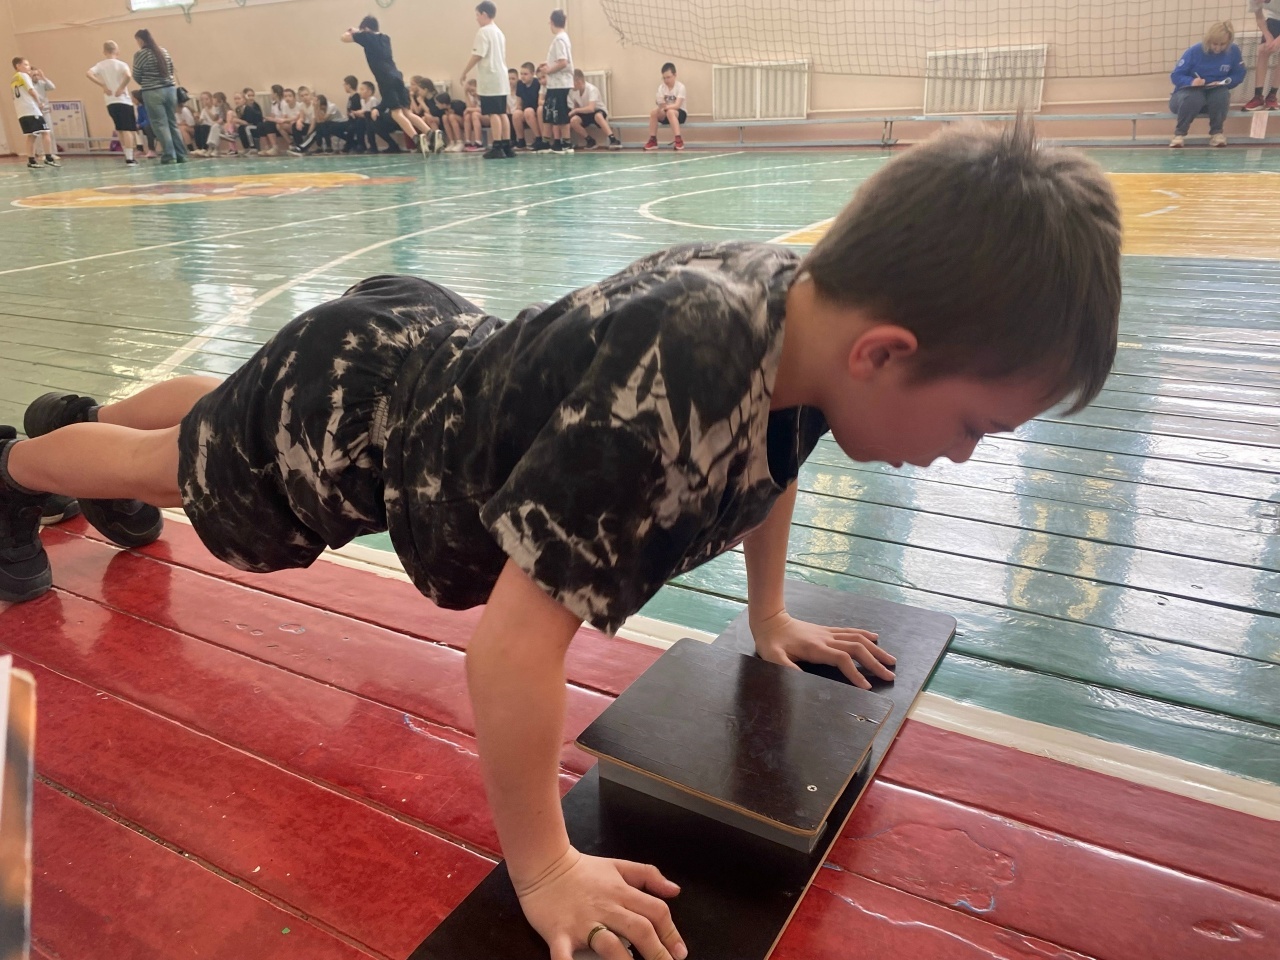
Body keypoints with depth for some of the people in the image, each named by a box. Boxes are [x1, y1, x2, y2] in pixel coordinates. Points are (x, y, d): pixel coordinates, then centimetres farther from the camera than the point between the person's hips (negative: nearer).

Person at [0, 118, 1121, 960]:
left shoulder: (805, 301, -18)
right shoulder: (676, 386, -46)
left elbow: (770, 451, 4)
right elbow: (515, 639, -43)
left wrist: (770, 619, 10)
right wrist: (544, 869, -29)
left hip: (431, 347, 7)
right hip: (343, 406, -7)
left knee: (219, 413, 35)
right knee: (175, 462, 25)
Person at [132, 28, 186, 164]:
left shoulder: (140, 54, -6)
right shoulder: (164, 51, 9)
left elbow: (136, 76, 0)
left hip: (153, 93, -5)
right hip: (170, 89, 5)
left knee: (160, 125, -2)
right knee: (173, 123, 9)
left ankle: (169, 156, -6)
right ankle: (181, 155, 8)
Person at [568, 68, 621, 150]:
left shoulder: (591, 89, -23)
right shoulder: (572, 91, -6)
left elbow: (591, 108, -33)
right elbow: (575, 108, 7)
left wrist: (575, 110, -28)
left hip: (599, 111, -5)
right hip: (584, 114, 5)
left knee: (597, 115, -41)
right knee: (573, 120, -27)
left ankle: (613, 140, -42)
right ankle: (590, 141, -10)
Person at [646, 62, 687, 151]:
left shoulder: (680, 86, -13)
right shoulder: (661, 87, -1)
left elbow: (677, 105, -24)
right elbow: (661, 105, -12)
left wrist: (666, 107, -40)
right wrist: (661, 106, -36)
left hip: (680, 113, -4)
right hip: (665, 115, 4)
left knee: (670, 112, -36)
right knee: (654, 112, -25)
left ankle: (678, 140, -37)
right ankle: (652, 140, -18)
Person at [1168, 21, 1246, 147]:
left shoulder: (1234, 51, -5)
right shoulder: (1194, 51, -13)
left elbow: (1238, 75, 2)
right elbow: (1175, 75, -14)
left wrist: (1223, 82, -19)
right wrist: (1191, 81, -34)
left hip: (1215, 93, 2)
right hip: (1188, 92, -2)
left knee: (1222, 94, -34)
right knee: (1194, 98, -39)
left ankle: (1217, 132, -11)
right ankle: (1179, 133, -16)